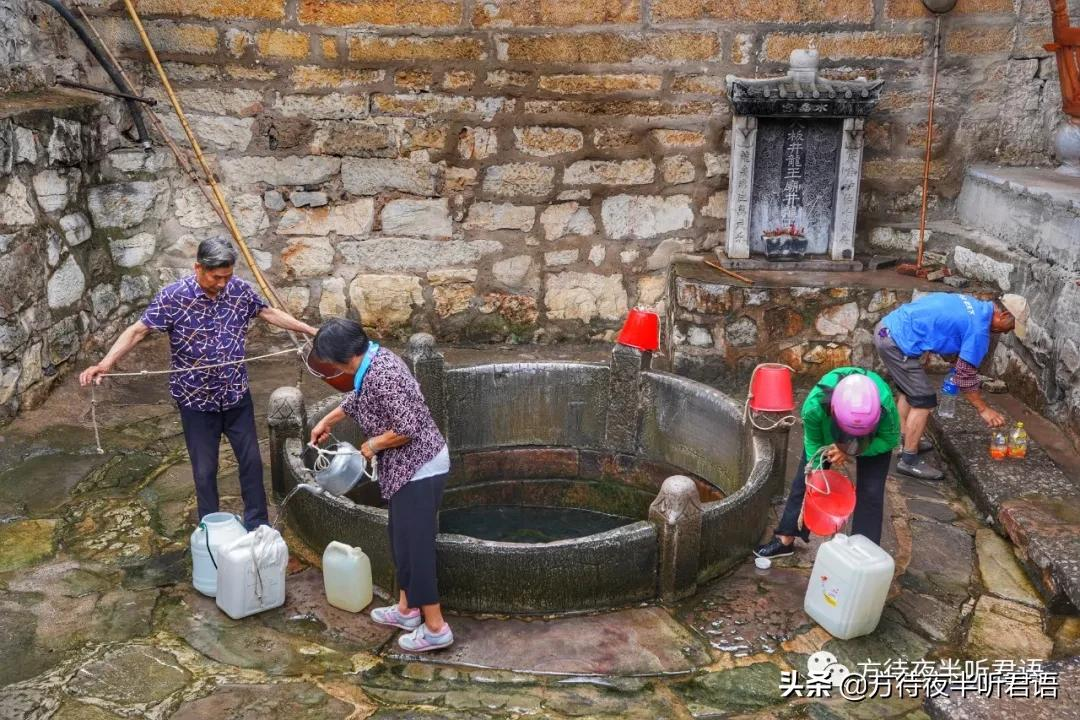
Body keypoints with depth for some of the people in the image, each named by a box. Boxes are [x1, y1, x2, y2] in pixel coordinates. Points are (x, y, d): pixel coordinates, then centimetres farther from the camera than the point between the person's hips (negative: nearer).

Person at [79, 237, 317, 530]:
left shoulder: (239, 289, -7)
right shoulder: (172, 297, -18)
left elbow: (269, 312, 8)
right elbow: (137, 331, -17)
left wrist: (310, 330, 10)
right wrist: (105, 363, -31)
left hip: (237, 395, 4)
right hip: (197, 400, -3)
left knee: (252, 461, 12)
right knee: (205, 470, 9)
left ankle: (257, 524, 30)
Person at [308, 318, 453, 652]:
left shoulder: (380, 375, -25)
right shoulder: (375, 359, 6)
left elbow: (407, 428, -28)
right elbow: (357, 398, 26)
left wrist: (372, 445, -11)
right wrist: (326, 421, 36)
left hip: (420, 468, -10)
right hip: (409, 467, 10)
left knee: (416, 545, -2)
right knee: (403, 539, 20)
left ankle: (436, 628, 8)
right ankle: (406, 609, 34)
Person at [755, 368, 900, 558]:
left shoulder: (885, 403, -44)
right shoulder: (814, 405, -43)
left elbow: (891, 439, -22)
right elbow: (813, 446, -22)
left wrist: (848, 450, -33)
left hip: (874, 437, -1)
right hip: (827, 430, 1)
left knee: (870, 492, -10)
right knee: (805, 479, 5)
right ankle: (786, 538, 21)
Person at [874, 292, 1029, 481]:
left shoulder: (972, 304, 16)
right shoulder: (978, 329, -10)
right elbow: (966, 376, -5)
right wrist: (983, 409, 6)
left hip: (887, 327, 10)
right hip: (898, 342, -10)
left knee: (910, 390, 25)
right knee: (924, 400, -1)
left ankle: (906, 442, 37)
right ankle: (909, 461, 4)